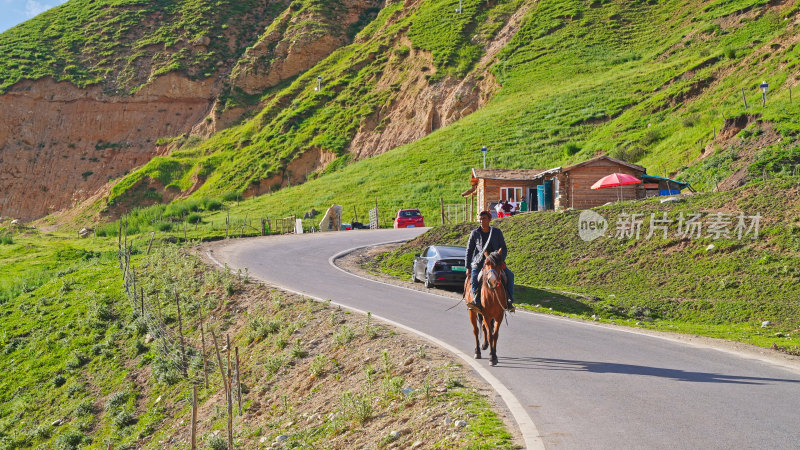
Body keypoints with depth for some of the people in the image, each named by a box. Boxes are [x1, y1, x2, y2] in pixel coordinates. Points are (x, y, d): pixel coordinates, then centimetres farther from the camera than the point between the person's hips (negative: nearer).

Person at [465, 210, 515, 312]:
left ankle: (509, 301, -15)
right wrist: (468, 268, 2)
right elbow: (469, 251, 8)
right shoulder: (475, 233, 4)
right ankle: (476, 301, -34)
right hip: (479, 262, -1)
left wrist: (500, 260, -16)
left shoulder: (497, 232, 4)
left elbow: (504, 249, 4)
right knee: (474, 278, -30)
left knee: (509, 275, -20)